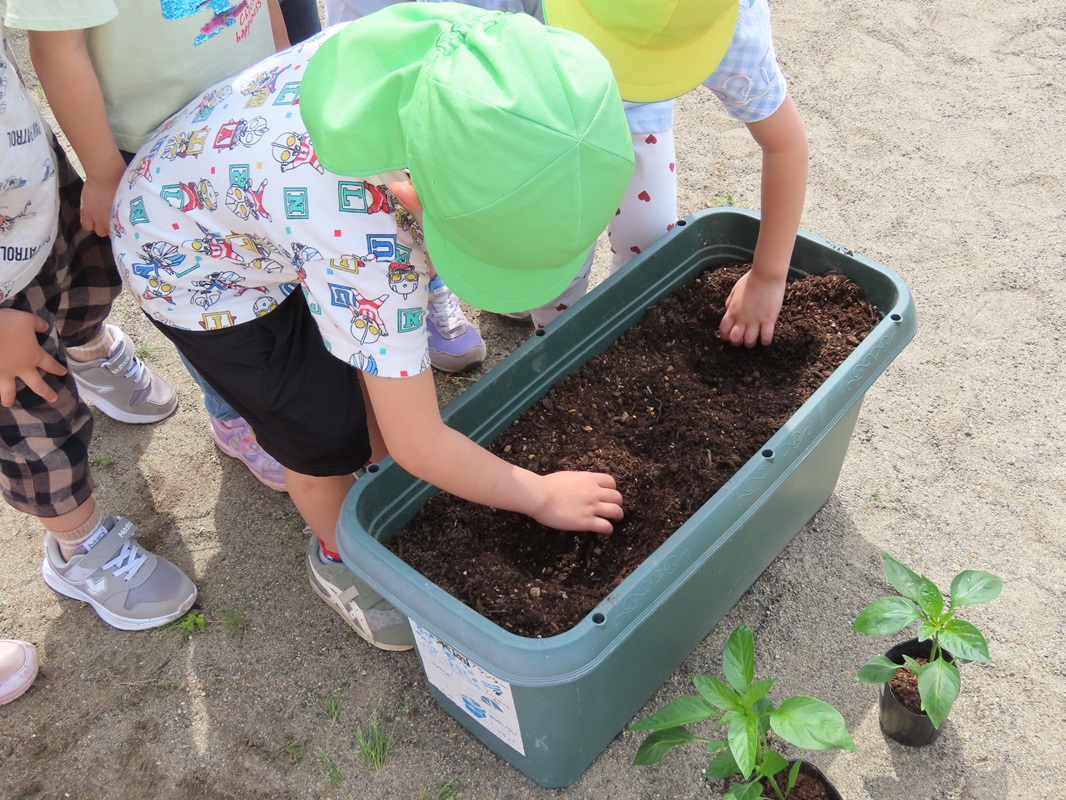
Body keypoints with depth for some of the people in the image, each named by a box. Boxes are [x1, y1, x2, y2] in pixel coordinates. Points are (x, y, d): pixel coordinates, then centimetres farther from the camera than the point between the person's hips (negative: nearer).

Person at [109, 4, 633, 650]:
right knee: (329, 434, -4)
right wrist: (541, 497, -17)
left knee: (380, 366, 8)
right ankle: (339, 558, 27)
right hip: (194, 264, -6)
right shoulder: (366, 246, -44)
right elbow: (420, 447, -32)